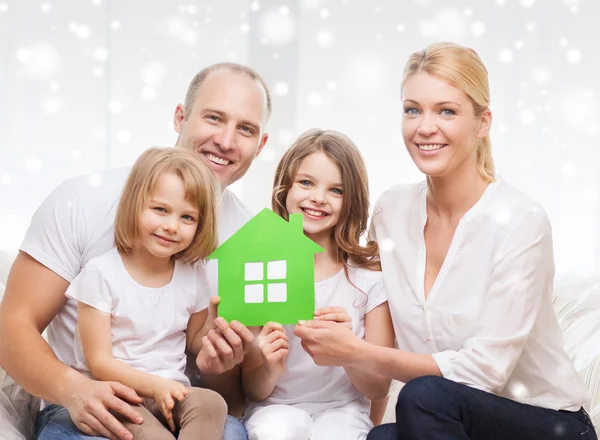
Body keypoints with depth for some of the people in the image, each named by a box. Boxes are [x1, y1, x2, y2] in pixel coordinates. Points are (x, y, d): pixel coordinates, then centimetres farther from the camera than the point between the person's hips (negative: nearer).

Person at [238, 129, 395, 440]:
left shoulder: (369, 275, -3)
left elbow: (379, 389, -2)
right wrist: (269, 369, -21)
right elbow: (253, 391, 2)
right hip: (276, 408, 1)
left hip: (342, 410, 0)